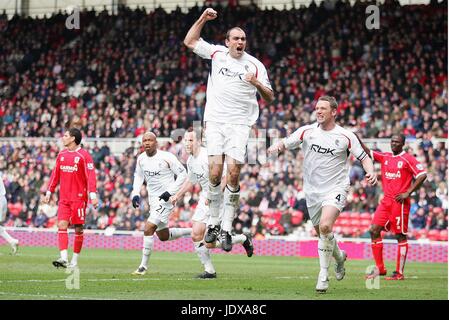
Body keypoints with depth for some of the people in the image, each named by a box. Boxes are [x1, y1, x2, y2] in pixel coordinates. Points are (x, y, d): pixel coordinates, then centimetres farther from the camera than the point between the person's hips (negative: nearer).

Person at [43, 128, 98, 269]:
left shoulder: (84, 155, -7)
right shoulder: (61, 155, 12)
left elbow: (91, 176, -11)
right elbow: (55, 174, 18)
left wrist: (93, 195, -18)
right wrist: (49, 192, 16)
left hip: (79, 198, -5)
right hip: (64, 198, 5)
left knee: (78, 229, 2)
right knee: (62, 226, -9)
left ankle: (75, 260, 10)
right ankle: (64, 258, -17)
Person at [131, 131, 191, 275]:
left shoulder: (167, 157, -16)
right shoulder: (141, 158, 2)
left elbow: (182, 174, -10)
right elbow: (138, 176, 19)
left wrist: (170, 192, -17)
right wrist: (135, 193, 5)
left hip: (165, 199, -8)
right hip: (153, 199, 8)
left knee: (148, 229, -17)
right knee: (163, 236, 15)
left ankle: (144, 265, -8)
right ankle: (193, 232, 35)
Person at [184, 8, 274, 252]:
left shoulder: (255, 65, 5)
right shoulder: (217, 53, 10)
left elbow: (270, 98, 6)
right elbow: (189, 41, 19)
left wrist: (257, 83, -13)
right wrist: (202, 19, 9)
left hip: (240, 124, -1)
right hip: (215, 121, 1)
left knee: (233, 173, -13)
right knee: (215, 172, -14)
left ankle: (227, 228, -7)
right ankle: (213, 222, -1)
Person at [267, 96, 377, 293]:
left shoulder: (346, 136, -4)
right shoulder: (307, 131, 1)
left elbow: (364, 158, 2)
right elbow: (285, 143, -1)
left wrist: (371, 172, -18)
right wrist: (277, 147, -25)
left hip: (335, 189, -4)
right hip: (312, 191, 4)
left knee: (325, 227, -27)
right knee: (321, 232, 13)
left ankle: (323, 275, -15)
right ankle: (339, 257, 46)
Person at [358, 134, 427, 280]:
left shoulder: (408, 159, -5)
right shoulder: (384, 157, 13)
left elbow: (422, 175, -10)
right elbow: (367, 152, 9)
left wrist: (407, 193, -12)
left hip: (400, 202, -6)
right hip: (386, 201, 6)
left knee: (401, 235, -2)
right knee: (374, 230, -1)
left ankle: (399, 272, 1)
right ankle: (379, 268, 7)